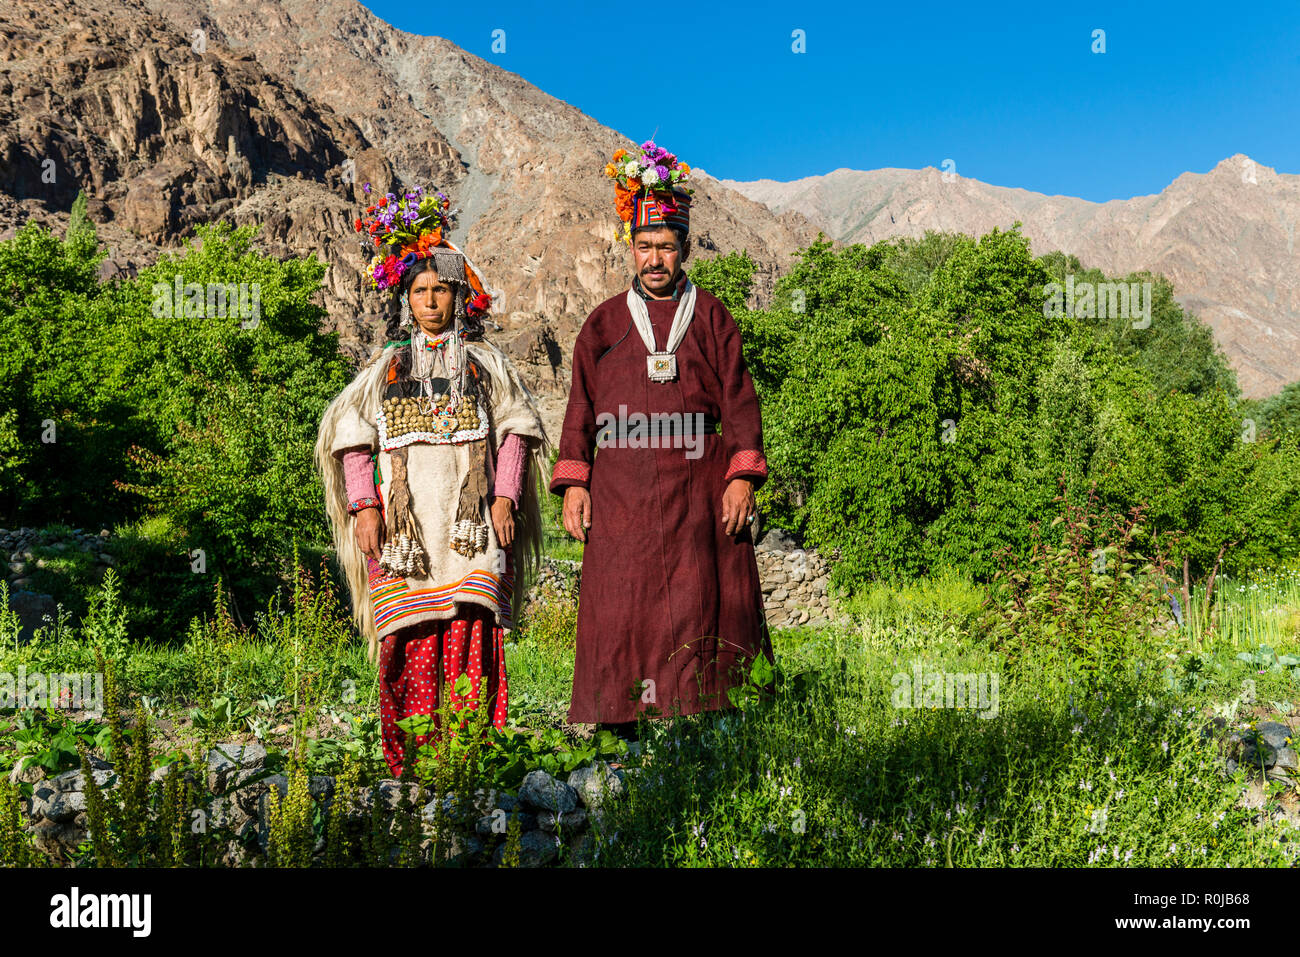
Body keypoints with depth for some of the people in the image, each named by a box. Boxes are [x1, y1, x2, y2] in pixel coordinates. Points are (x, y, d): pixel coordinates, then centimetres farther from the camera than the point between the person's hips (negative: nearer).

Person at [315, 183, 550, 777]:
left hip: (470, 520, -1)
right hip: (405, 520, 1)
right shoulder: (385, 365, 14)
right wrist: (363, 505, 0)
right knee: (411, 641, -3)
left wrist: (505, 498, -1)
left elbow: (515, 428, 10)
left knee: (469, 636, -10)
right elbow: (352, 435, 11)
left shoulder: (485, 362, 13)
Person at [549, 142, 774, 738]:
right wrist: (574, 482, 1)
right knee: (620, 613, -3)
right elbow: (580, 408, 12)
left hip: (699, 489, -1)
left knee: (701, 611, -3)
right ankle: (619, 736, 2)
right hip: (621, 493, 1)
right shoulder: (604, 323, 15)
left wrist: (743, 476, -5)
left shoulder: (710, 317, 12)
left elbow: (739, 399, 7)